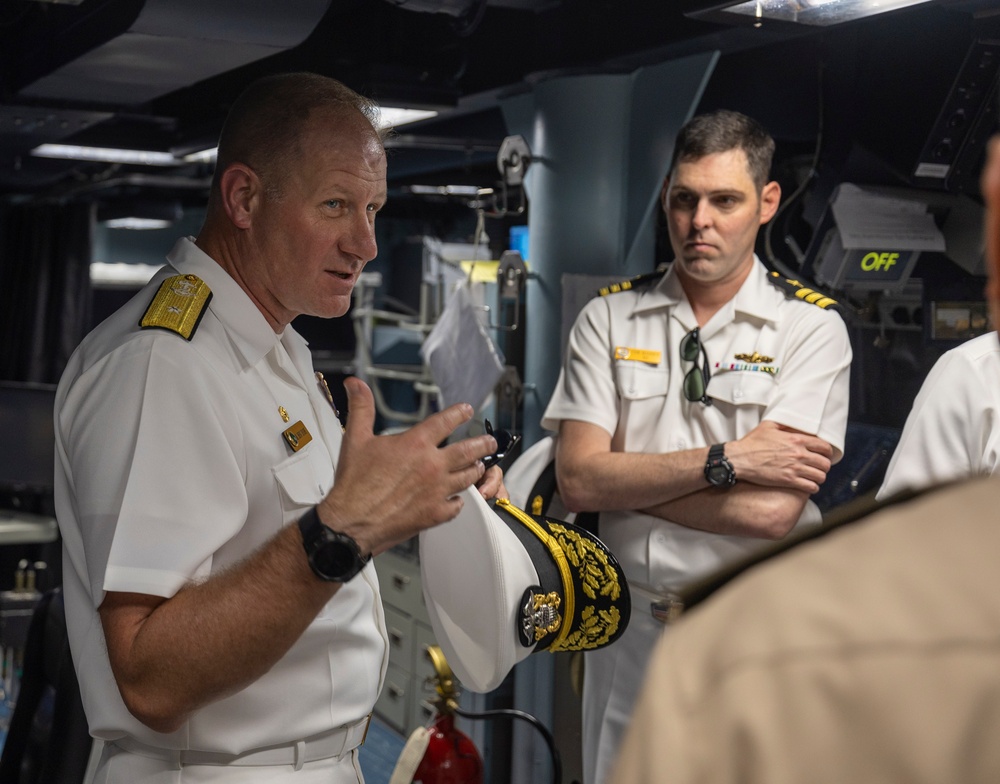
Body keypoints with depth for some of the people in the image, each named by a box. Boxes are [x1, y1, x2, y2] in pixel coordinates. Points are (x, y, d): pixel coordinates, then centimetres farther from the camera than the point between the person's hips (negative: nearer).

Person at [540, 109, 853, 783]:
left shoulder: (811, 328, -7)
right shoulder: (609, 318, 1)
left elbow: (771, 511, -18)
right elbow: (578, 480, -9)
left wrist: (622, 477, -11)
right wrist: (725, 460, -16)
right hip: (630, 629, 3)